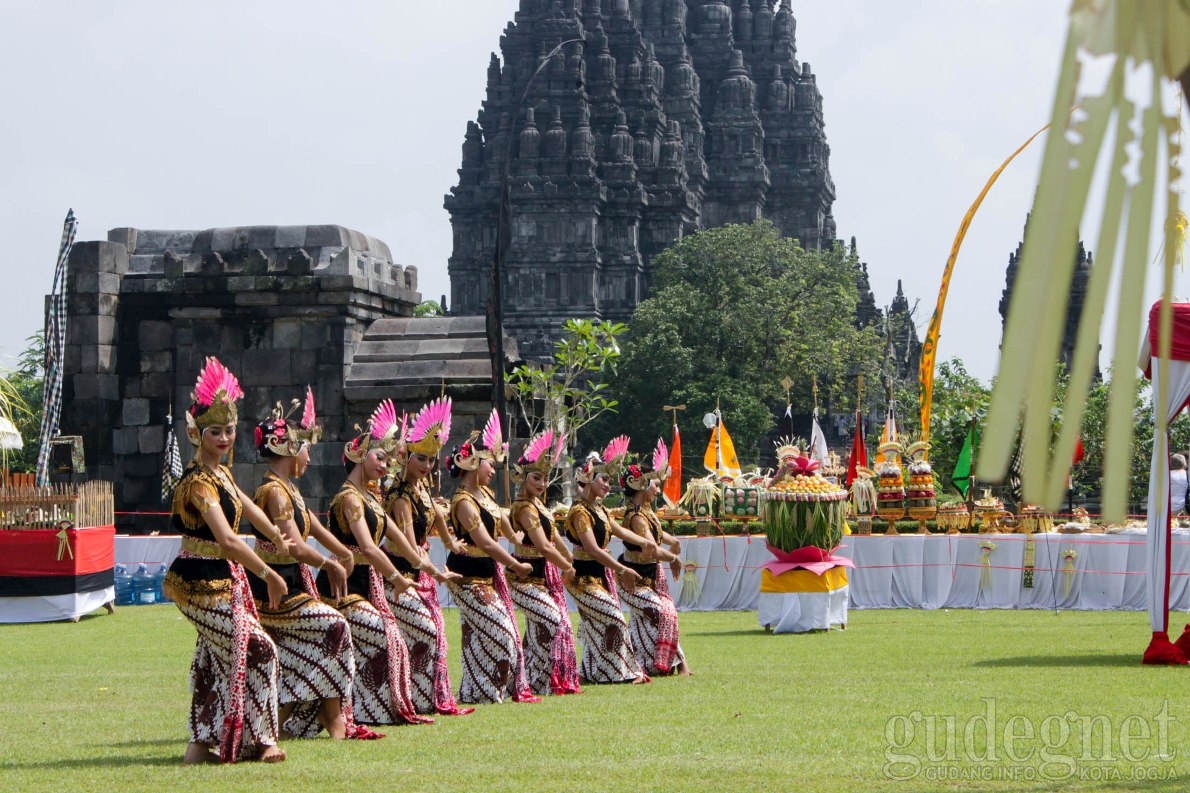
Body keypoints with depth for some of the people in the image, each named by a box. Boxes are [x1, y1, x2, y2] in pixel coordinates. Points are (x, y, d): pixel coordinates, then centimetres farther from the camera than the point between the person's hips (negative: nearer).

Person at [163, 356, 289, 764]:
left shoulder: (221, 473, 10)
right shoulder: (200, 482, -20)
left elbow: (248, 507, 30)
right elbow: (227, 539, -29)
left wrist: (278, 538, 43)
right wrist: (268, 573, -24)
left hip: (222, 579, 10)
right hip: (205, 582, -10)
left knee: (215, 660, 12)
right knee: (258, 650, -6)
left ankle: (201, 744, 16)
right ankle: (260, 741, 4)